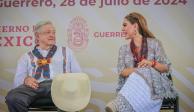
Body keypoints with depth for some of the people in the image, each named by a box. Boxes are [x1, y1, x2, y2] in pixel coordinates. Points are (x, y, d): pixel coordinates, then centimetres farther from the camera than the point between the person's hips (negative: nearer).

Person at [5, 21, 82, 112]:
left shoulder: (66, 51, 27)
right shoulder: (27, 57, 24)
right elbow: (17, 81, 16)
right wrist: (25, 79, -9)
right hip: (35, 86, 2)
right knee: (12, 97, -32)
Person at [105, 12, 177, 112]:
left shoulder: (154, 43, 8)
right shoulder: (123, 49, 15)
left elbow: (166, 68, 3)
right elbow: (121, 71, 1)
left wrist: (152, 63, -18)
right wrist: (137, 69, -19)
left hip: (153, 84, -1)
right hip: (131, 84, 1)